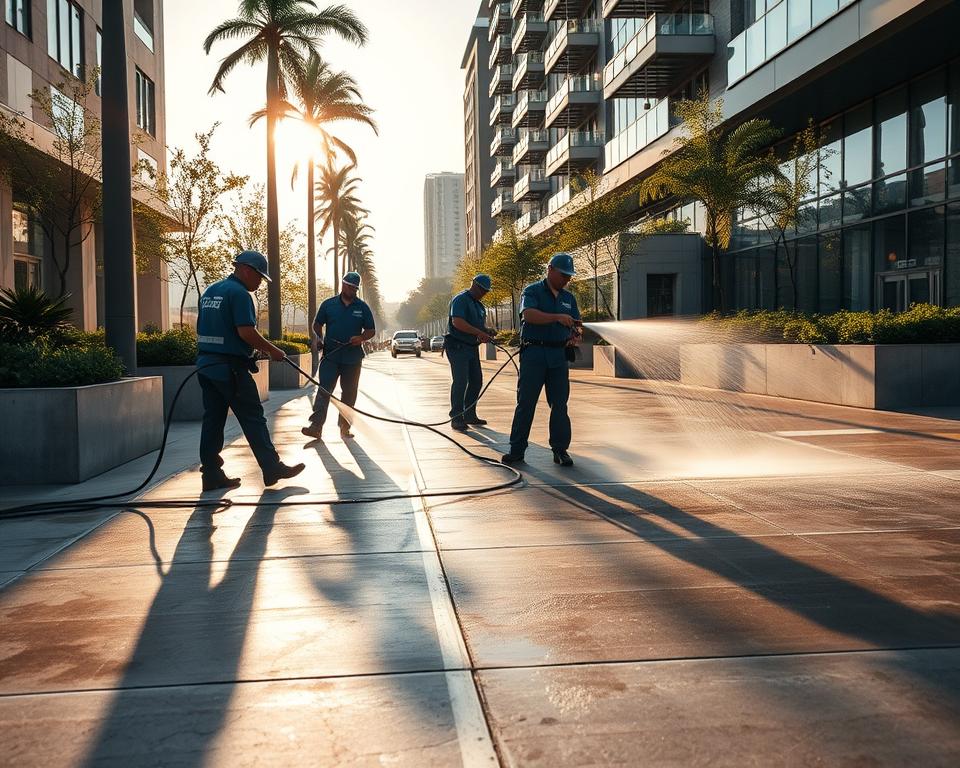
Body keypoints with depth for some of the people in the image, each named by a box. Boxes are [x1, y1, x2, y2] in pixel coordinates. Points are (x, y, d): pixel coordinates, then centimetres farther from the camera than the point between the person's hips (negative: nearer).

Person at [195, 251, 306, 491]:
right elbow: (246, 332, -21)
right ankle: (272, 469, 1)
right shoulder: (239, 293, -12)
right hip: (231, 367, -9)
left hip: (206, 364, 9)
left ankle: (212, 475, 10)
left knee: (213, 419, 8)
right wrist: (272, 350, -10)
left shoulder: (210, 291, 17)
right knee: (253, 418, -3)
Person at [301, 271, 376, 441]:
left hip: (352, 358, 2)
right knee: (324, 390, -10)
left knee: (349, 394, 7)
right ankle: (316, 426, -14)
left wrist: (361, 338, -13)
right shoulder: (328, 304, 5)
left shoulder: (362, 307, 6)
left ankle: (344, 428, 16)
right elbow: (317, 325, 13)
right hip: (330, 356, -1)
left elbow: (371, 331, 8)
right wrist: (321, 340, -5)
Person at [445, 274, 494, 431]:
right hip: (457, 346, -9)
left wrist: (487, 331, 2)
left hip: (472, 347, 9)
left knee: (476, 381, 11)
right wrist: (480, 333, -27)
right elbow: (457, 322, -26)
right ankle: (456, 418, -9)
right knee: (460, 381, -12)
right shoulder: (461, 300, -12)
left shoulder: (479, 305, 18)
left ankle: (469, 415, 21)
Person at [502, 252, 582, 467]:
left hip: (559, 356, 4)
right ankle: (517, 450, 5)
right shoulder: (532, 291, -2)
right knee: (525, 403, -1)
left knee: (560, 404, 4)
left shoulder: (568, 298, 16)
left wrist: (576, 335, -11)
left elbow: (576, 325, 14)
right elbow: (529, 314, -21)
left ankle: (560, 450, 10)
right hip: (534, 354, -4)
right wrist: (557, 317, -31)